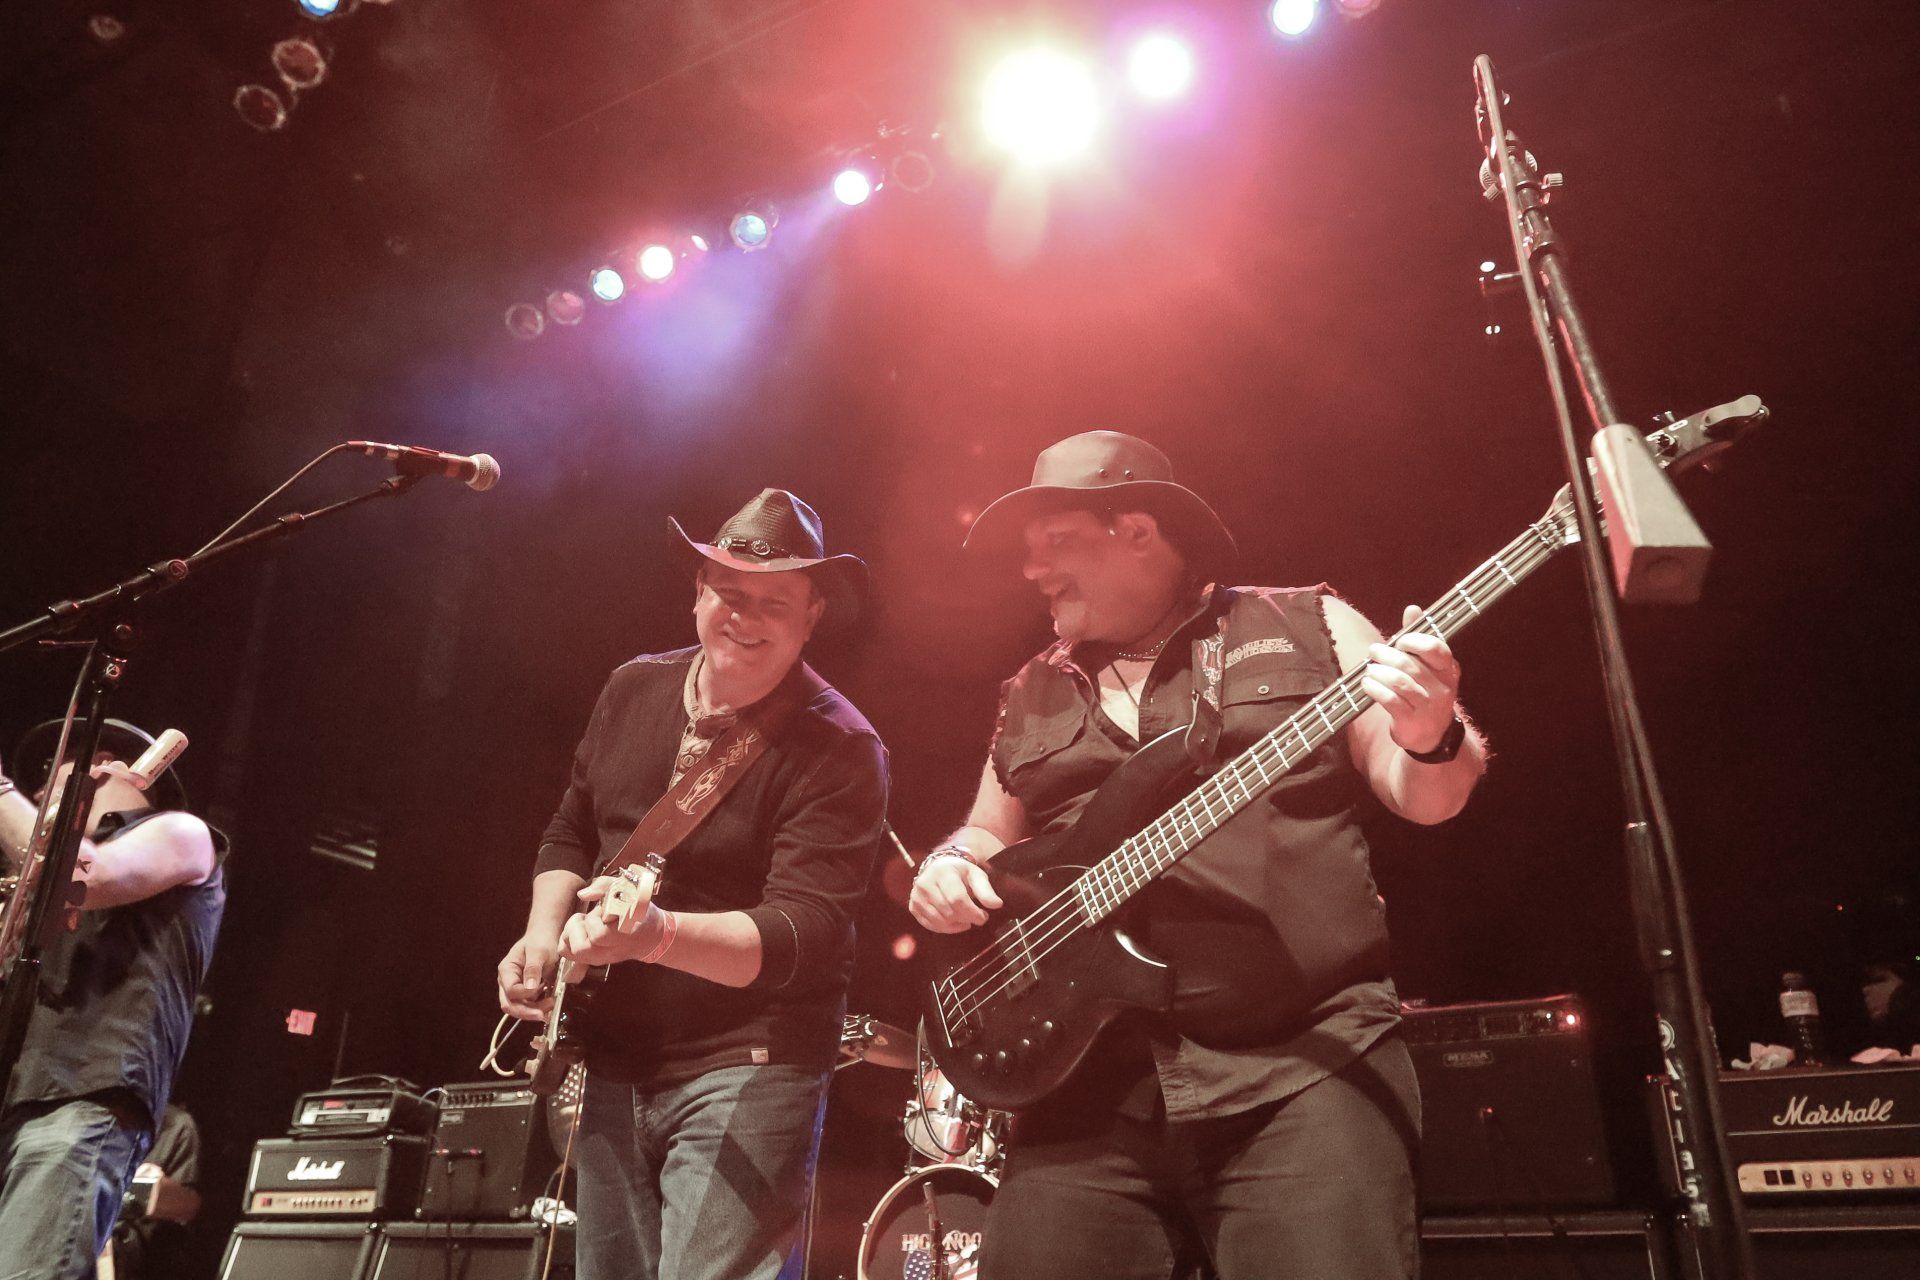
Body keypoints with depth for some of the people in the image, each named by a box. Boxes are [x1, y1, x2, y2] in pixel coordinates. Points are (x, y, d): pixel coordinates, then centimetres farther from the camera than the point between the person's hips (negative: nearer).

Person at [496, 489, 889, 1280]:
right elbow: (570, 834, 16)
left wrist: (658, 934, -41)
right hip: (610, 1064, 7)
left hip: (744, 1071, -6)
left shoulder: (838, 749, -18)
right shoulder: (632, 691, 3)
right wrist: (543, 937, -1)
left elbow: (800, 933, -26)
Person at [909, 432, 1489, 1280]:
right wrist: (951, 868, 4)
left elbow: (1420, 795, 6)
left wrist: (1430, 739, -17)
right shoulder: (1031, 698, 19)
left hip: (1308, 1061, -3)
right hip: (1092, 1082, 4)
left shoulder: (1309, 627, 9)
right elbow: (989, 837, 27)